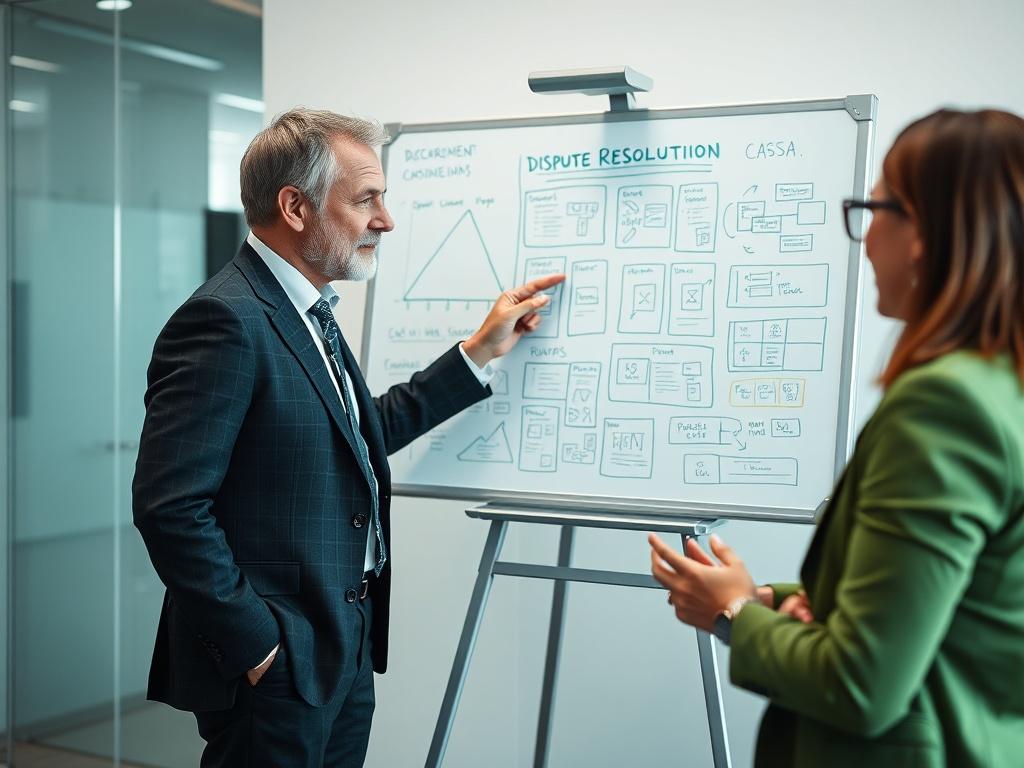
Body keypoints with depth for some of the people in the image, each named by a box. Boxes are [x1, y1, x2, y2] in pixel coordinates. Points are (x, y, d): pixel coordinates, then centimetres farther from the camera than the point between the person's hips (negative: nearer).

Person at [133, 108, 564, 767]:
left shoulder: (306, 311, 11)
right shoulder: (226, 319, -20)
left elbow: (363, 434, 17)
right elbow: (171, 507, -23)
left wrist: (480, 351, 16)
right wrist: (257, 647, -18)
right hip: (273, 666, -9)